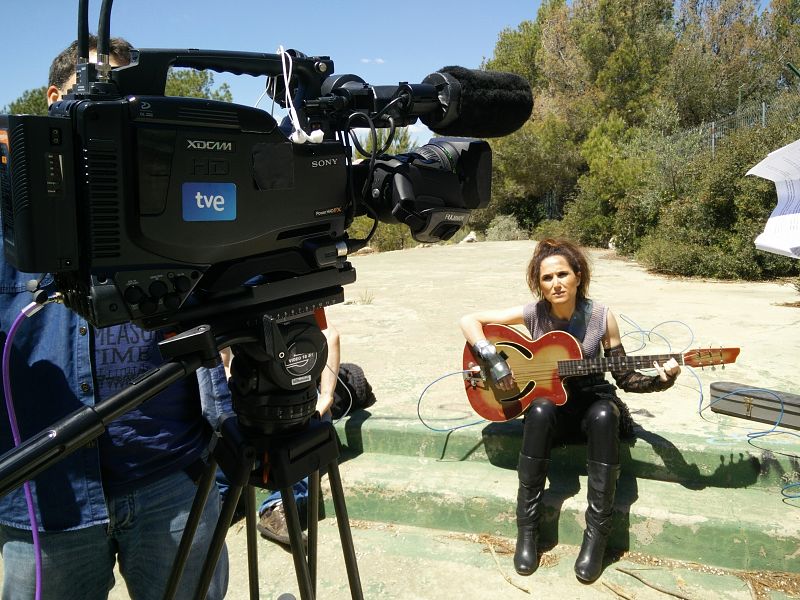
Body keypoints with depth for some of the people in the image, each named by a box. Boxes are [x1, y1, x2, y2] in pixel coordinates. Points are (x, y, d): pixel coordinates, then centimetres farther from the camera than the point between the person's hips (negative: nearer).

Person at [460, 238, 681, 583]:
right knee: (540, 411, -37)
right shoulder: (532, 314, -10)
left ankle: (596, 535, -26)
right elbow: (468, 320, -11)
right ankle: (527, 528, -24)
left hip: (593, 400, 0)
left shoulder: (601, 317, -10)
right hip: (549, 399, 0)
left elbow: (625, 378, -4)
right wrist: (494, 361, -22)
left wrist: (660, 381, -22)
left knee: (604, 415, -36)